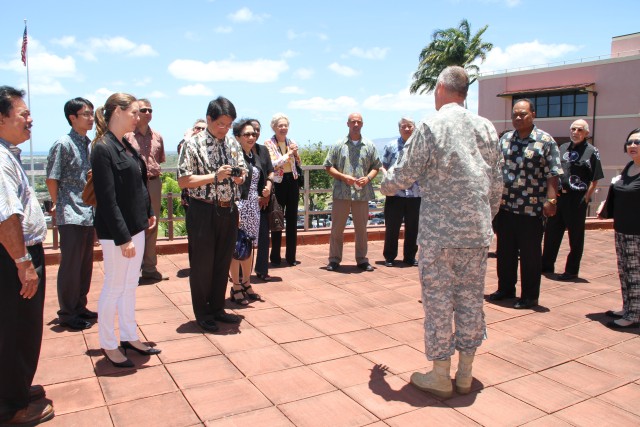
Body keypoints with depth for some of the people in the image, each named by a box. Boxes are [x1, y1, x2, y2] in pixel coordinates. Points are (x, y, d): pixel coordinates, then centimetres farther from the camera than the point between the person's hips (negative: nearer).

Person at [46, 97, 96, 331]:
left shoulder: (89, 145, 9)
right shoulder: (63, 144, -10)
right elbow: (51, 179, -8)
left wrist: (94, 208, 9)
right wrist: (58, 204, 2)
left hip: (89, 214, 7)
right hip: (71, 216, -7)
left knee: (86, 264, 14)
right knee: (70, 266, 2)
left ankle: (80, 307, 28)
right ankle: (67, 314, 16)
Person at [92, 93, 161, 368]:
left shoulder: (126, 146, 9)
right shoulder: (103, 149, -17)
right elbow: (107, 199, -21)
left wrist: (148, 213, 14)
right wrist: (123, 237, -22)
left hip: (135, 226, 9)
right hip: (116, 231, -9)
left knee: (130, 285, 16)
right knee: (114, 287, 4)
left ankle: (129, 337, 30)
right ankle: (108, 345, 21)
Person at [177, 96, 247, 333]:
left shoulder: (233, 144, 8)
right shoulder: (193, 144, -8)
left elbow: (242, 172, 17)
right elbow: (183, 181, -12)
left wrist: (239, 176, -7)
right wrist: (214, 176, -21)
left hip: (229, 210, 5)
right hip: (203, 211, -5)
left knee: (223, 263, 14)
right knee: (202, 265, 6)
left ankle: (217, 309, 30)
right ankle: (202, 314, 22)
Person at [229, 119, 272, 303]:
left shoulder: (259, 153, 11)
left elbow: (269, 173, 23)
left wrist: (268, 186, 4)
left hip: (254, 205, 7)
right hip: (238, 204, -7)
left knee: (249, 246, 14)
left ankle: (246, 284, 27)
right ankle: (236, 287, 14)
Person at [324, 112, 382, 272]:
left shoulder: (369, 146, 8)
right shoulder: (338, 145, 4)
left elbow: (376, 167, 11)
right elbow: (328, 166, 3)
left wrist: (368, 178, -9)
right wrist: (344, 177, -11)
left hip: (362, 193, 2)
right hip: (341, 192, -1)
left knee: (361, 228, 9)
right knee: (337, 228, 3)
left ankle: (361, 259, 20)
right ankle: (334, 259, 13)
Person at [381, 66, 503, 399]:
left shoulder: (431, 127, -8)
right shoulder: (486, 127, 8)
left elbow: (403, 175, -6)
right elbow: (496, 184, 11)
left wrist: (385, 185, 16)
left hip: (440, 231, -5)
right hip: (477, 230, 5)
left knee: (438, 299, 4)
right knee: (471, 297, 12)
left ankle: (440, 377, 15)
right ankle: (465, 374, 24)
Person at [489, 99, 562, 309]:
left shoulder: (545, 141, -4)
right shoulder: (505, 139, 10)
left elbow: (552, 175, -8)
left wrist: (550, 199, -16)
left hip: (531, 209, -5)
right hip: (505, 206, 5)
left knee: (530, 254, 6)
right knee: (505, 251, 14)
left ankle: (530, 296, 18)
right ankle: (505, 288, 30)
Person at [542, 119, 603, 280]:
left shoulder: (591, 151, -4)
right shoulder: (563, 148, 13)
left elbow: (595, 179, -7)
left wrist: (587, 198, -12)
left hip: (577, 199, -6)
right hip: (558, 196, 6)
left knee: (575, 237, 4)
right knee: (551, 232, 12)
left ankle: (571, 271, 13)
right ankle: (546, 265, 24)